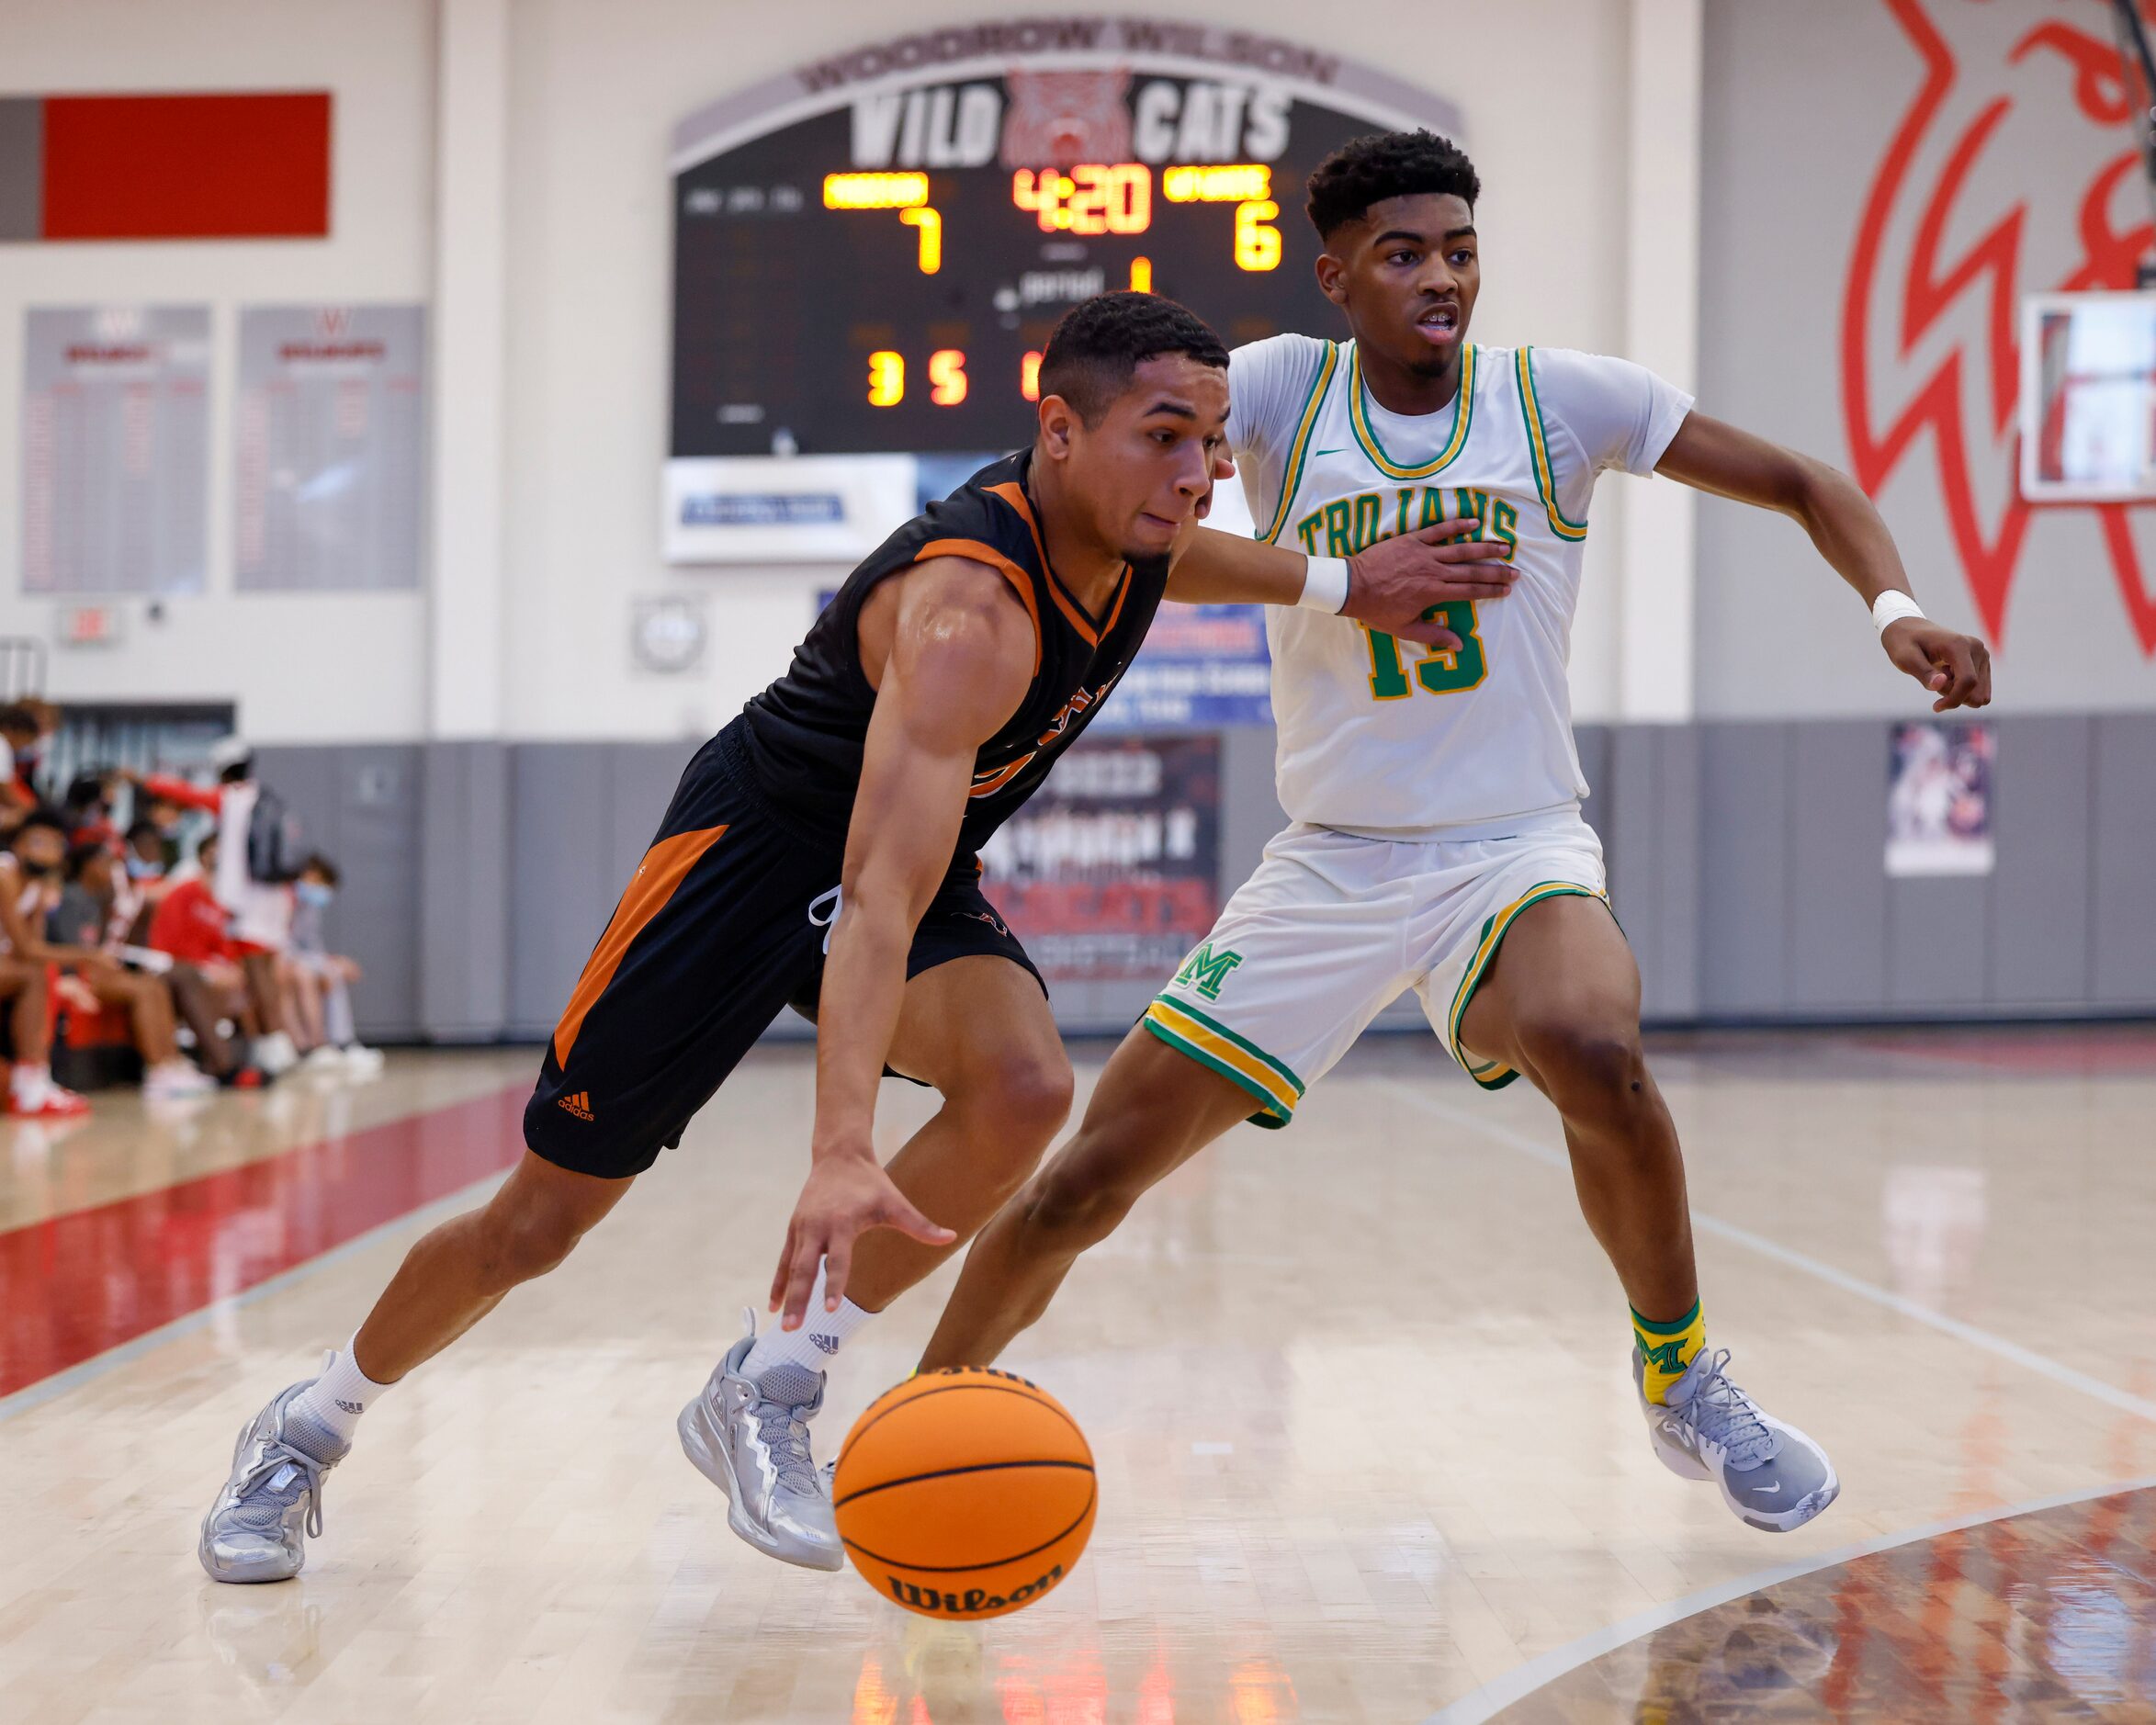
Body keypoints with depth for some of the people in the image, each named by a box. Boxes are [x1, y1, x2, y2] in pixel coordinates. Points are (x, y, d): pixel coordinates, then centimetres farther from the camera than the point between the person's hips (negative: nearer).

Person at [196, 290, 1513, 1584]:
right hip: (757, 841, -6)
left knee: (1025, 1088, -26)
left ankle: (763, 1397, -8)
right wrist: (841, 1153, -57)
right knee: (537, 1225, 1)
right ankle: (307, 1431, 29)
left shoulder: (1118, 519, -10)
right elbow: (877, 893, -46)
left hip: (925, 855, 7)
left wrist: (1340, 585, 11)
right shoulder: (971, 612, -36)